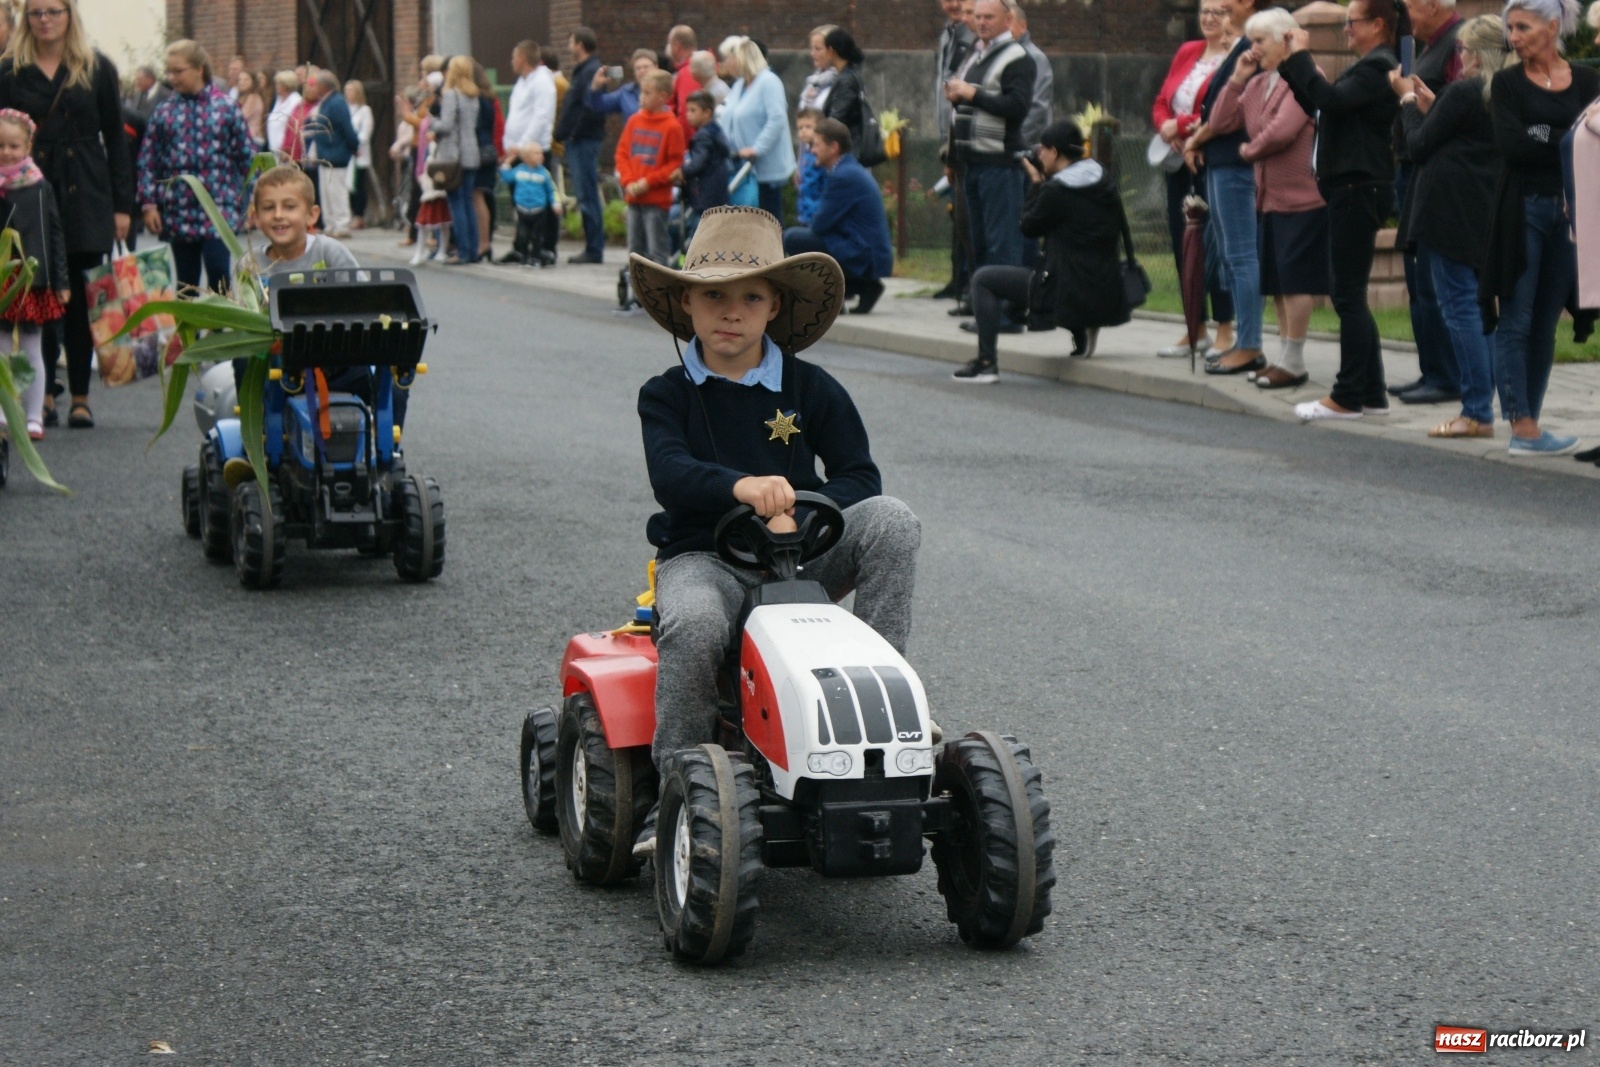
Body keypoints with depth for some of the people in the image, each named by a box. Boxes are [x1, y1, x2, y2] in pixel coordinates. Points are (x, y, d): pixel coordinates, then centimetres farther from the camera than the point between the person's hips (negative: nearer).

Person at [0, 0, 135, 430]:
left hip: (85, 198, 0)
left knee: (81, 298, 1)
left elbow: (116, 139, 6)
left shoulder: (97, 70, 6)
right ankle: (44, 394, 9)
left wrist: (122, 204, 1)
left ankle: (81, 396, 7)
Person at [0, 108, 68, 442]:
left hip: (33, 280, 0)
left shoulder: (40, 189, -1)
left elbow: (55, 235, 3)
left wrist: (61, 282, 2)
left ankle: (34, 417, 12)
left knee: (31, 350, 7)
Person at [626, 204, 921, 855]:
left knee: (892, 520, -24)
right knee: (694, 624, -37)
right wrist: (741, 486, -39)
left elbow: (861, 479, -1)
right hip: (703, 559, -2)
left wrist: (798, 510, -22)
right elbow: (669, 475, -17)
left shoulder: (812, 391, 7)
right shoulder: (666, 396, 3)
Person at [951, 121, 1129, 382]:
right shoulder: (1104, 183, 6)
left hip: (1071, 295, -8)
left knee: (983, 279, 2)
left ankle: (986, 363, -3)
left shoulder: (1056, 191, -16)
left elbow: (1029, 227, -3)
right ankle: (1082, 332, 24)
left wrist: (1036, 182, 8)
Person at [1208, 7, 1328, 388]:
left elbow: (1281, 132, -22)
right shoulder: (1256, 85, 14)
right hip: (1269, 196, 9)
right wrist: (1236, 79, 2)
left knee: (1294, 280, -4)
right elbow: (1220, 124, 10)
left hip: (1301, 196, -9)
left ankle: (1293, 362, 2)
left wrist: (1249, 151, -4)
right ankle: (1283, 355, 23)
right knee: (1277, 283, 14)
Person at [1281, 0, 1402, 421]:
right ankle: (1371, 393, 15)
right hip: (1351, 188, 10)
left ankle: (1348, 397, -3)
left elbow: (1330, 100, -27)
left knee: (1348, 294, -7)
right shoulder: (1367, 66, 18)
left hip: (1360, 189, -10)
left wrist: (1300, 56, -17)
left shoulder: (1378, 67, -13)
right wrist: (1291, 63, 11)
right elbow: (1316, 105, 20)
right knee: (1350, 295, 12)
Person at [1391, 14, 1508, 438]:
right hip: (1489, 216, 8)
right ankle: (1482, 406, 15)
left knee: (1459, 309, -6)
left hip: (1450, 214, -8)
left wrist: (1409, 100, 6)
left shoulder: (1461, 93, -14)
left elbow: (1418, 147, -8)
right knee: (1481, 309, 13)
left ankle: (1477, 412, -8)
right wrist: (1430, 105, 15)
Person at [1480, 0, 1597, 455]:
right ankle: (1524, 427, -5)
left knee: (1545, 324, 6)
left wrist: (1538, 136, -11)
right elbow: (1510, 144, -12)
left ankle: (1528, 422, 10)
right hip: (1524, 209, -2)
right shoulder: (1507, 83, 2)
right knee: (1517, 322, -5)